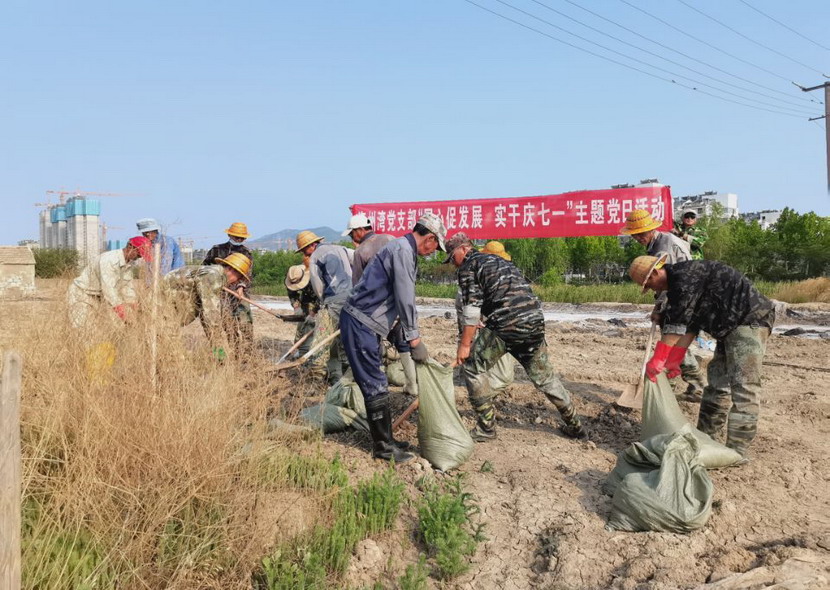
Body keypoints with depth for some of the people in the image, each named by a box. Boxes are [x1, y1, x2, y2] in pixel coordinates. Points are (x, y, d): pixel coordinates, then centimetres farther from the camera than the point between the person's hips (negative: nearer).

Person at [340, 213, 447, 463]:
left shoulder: (404, 250, 17)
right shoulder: (402, 250, -16)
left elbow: (401, 298, 20)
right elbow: (405, 299, -19)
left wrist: (399, 332, 17)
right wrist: (414, 339, -14)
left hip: (365, 323, 10)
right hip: (360, 323, -10)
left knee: (376, 384, 16)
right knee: (375, 386, -5)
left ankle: (385, 439, 26)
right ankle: (383, 447, 4)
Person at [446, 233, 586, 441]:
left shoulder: (469, 266, 5)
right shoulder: (499, 260, 29)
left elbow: (472, 307, -7)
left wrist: (465, 344, -6)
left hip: (507, 324, -8)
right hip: (536, 322, 8)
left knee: (472, 366, 7)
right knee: (544, 375, 21)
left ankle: (486, 428, 8)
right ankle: (575, 426, 29)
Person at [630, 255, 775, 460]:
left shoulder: (685, 275, -18)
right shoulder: (677, 287, 13)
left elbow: (676, 325, -21)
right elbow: (688, 327, 12)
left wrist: (657, 361, -18)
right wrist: (673, 362, 7)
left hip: (750, 320, -11)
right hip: (730, 328, 11)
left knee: (743, 386, -14)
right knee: (718, 382, 15)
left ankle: (736, 451, -15)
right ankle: (704, 436, 25)